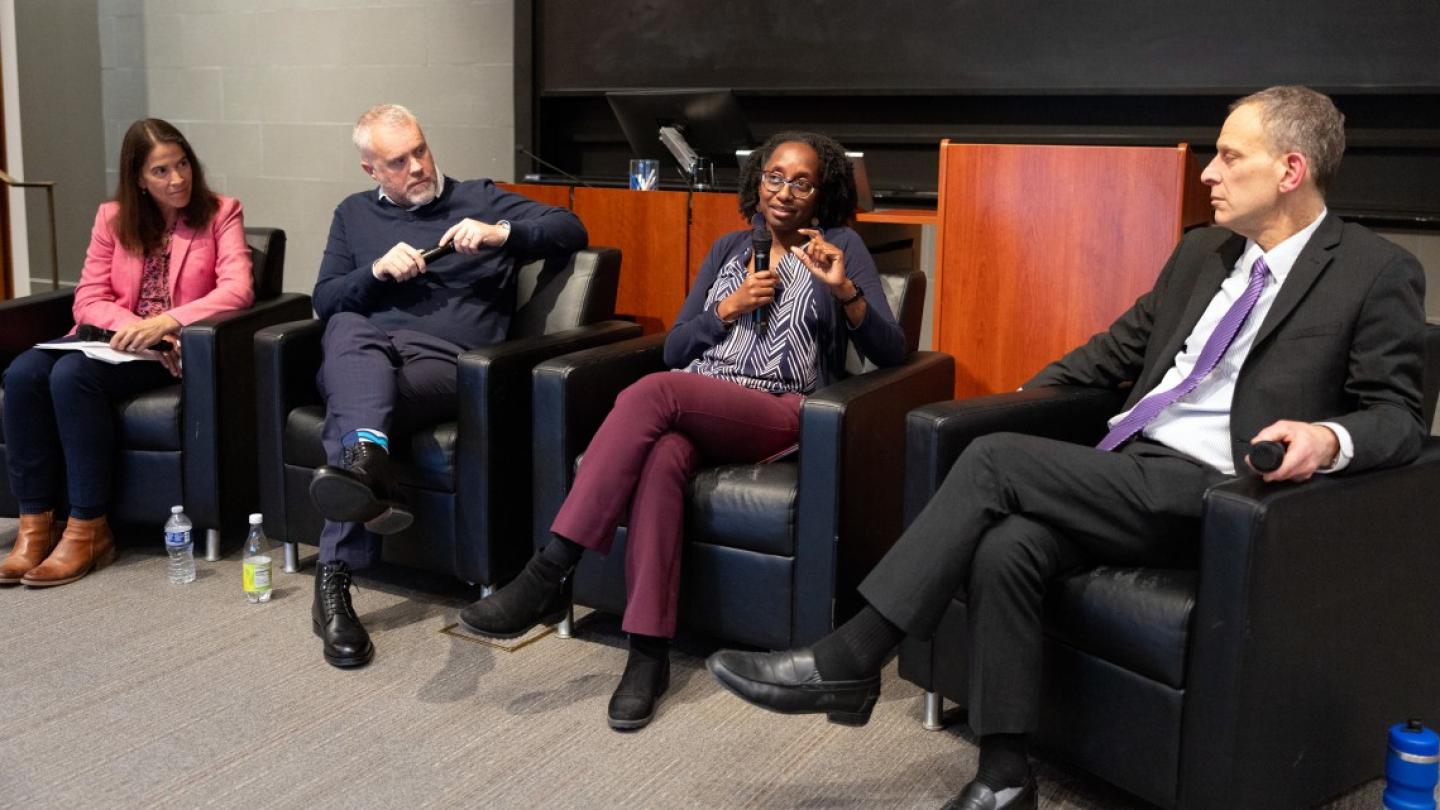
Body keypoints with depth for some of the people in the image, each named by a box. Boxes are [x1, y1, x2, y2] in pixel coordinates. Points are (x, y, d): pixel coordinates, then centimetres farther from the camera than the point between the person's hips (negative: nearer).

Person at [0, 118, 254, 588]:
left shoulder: (220, 213, 1)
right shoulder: (113, 218, 14)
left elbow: (237, 290, -14)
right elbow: (89, 299, 7)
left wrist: (165, 322, -26)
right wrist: (132, 324, -16)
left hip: (171, 349, -5)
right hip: (114, 339, 5)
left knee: (72, 374, -31)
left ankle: (88, 530, -24)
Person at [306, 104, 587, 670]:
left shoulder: (479, 199, 19)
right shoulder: (354, 214, 28)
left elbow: (572, 230, 10)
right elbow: (324, 300, 18)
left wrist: (502, 234, -7)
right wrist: (377, 270, -2)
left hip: (445, 362, -2)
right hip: (365, 351, 3)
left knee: (358, 401, -36)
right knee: (347, 330, -36)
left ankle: (335, 577, -47)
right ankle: (369, 458, -64)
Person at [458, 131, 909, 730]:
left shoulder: (842, 247, 12)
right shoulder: (728, 248, 23)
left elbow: (890, 352, 1)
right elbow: (674, 349, 18)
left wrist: (843, 288, -16)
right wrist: (728, 308, 0)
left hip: (777, 412, -3)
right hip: (692, 405, 3)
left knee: (651, 392, -33)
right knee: (660, 459, -36)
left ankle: (546, 578, -34)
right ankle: (648, 653, -33)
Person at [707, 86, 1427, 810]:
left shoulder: (1380, 275, 0)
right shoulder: (1202, 251, 19)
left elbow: (1398, 415, -1)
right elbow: (1122, 345, 27)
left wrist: (1332, 439, -22)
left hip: (1209, 495, -6)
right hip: (1132, 470, 6)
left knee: (996, 458, -22)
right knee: (1005, 547, -26)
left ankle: (848, 662, -17)